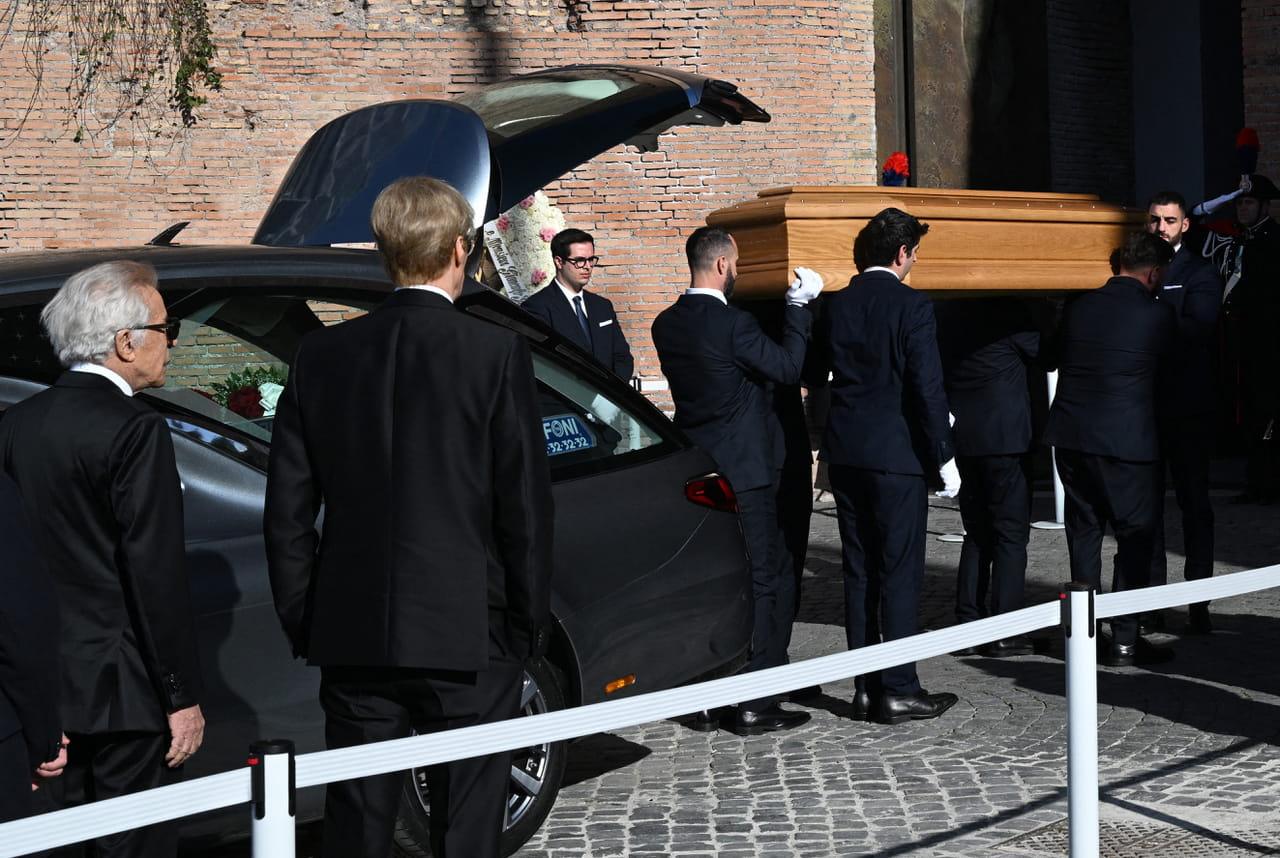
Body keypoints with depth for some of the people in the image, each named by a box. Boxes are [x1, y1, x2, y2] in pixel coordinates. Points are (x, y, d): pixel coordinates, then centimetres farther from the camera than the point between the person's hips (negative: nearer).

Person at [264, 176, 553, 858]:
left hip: (352, 639, 3)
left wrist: (303, 624, 13)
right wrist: (528, 627, 3)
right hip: (469, 639, -3)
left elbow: (287, 512, 4)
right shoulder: (497, 355, -9)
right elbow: (526, 509, -7)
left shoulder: (322, 355, 2)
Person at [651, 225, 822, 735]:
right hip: (744, 472, -7)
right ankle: (756, 703, 3)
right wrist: (798, 307, 0)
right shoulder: (733, 324, -17)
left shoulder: (667, 325, 5)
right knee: (767, 581, 2)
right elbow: (787, 367, -8)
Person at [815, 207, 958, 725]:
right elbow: (927, 389, -12)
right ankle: (898, 691, 4)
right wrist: (942, 453, -7)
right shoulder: (911, 306, -10)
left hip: (845, 453, 6)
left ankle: (865, 687, 15)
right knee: (900, 572, 1)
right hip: (897, 453, -6)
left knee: (859, 571, 11)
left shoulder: (835, 307, 7)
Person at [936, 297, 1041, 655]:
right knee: (1011, 533, 0)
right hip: (1005, 435, -6)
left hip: (961, 436, 6)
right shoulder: (1007, 310, -13)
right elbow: (1042, 351, 1)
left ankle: (968, 621, 16)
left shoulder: (946, 313, 6)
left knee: (977, 532, 15)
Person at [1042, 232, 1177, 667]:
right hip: (1126, 439, -5)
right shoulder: (1157, 313, -8)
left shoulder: (1078, 306, 3)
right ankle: (1124, 638, 7)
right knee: (1136, 535, 6)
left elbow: (1056, 356, 15)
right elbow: (1166, 359, 8)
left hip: (1071, 436, 5)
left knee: (1083, 532, 13)